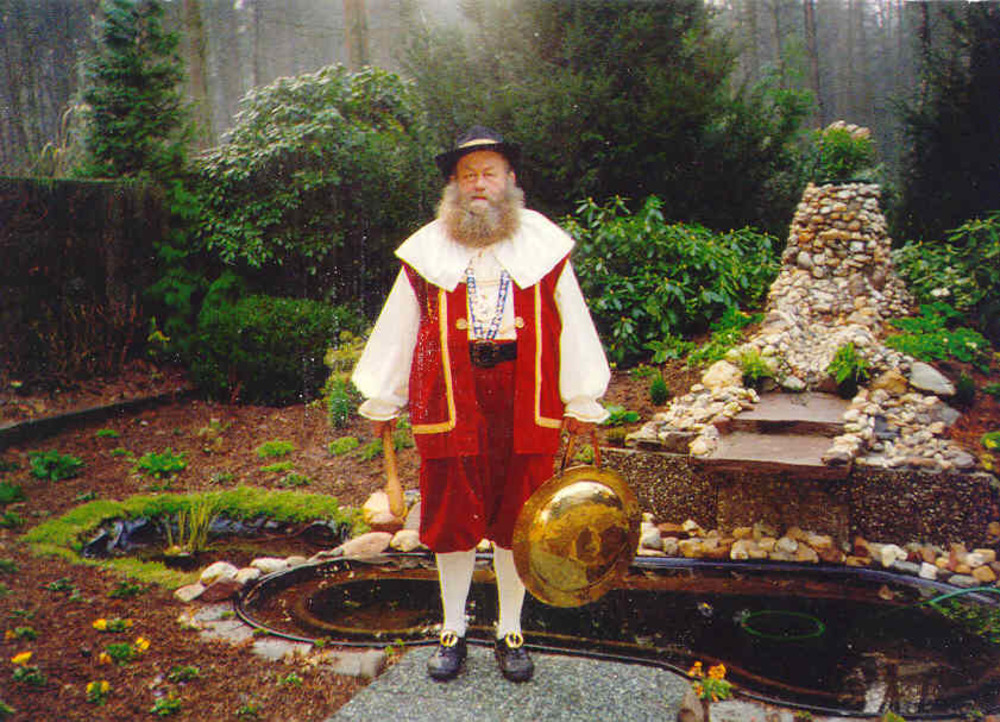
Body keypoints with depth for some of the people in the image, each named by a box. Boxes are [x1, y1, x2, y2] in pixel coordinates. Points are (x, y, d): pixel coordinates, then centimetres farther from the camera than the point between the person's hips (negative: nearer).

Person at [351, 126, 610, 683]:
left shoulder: (542, 243, 7)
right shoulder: (428, 249, 8)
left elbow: (572, 323, 8)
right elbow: (398, 326, 12)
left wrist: (581, 400, 6)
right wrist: (382, 401, 13)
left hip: (525, 399, 0)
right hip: (450, 398, 0)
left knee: (516, 518, 8)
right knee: (452, 517, 7)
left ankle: (511, 632, 25)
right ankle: (453, 631, 26)